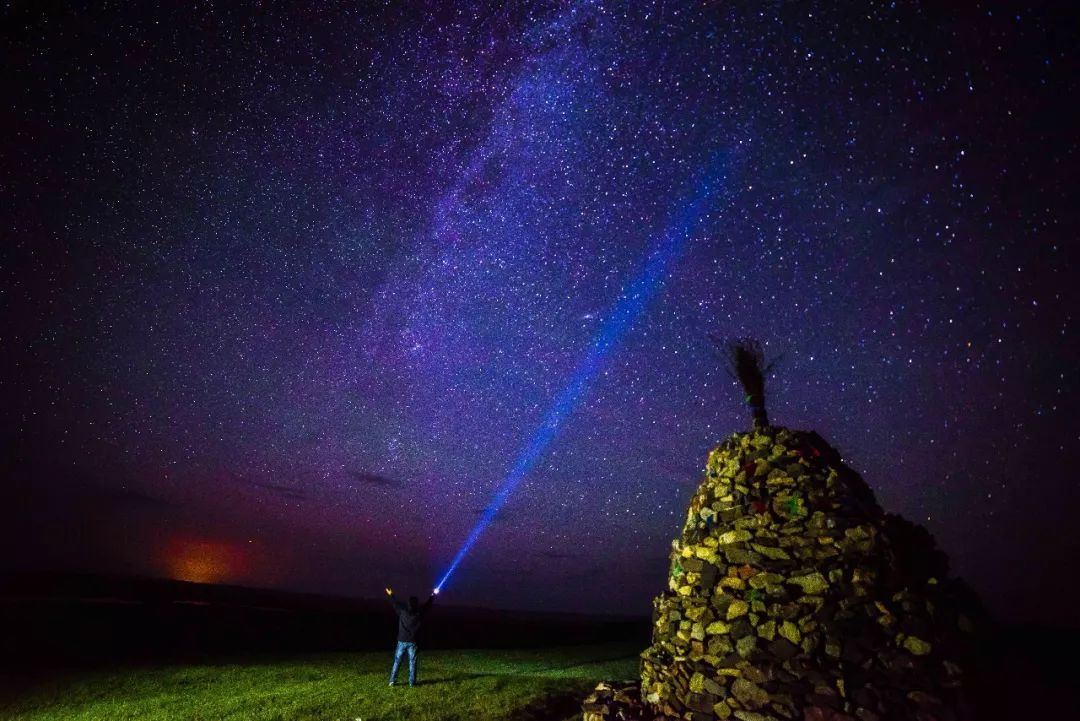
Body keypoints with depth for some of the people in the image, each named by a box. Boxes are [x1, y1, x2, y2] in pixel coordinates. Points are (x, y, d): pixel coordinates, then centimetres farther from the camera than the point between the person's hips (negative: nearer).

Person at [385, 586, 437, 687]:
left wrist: (391, 595, 29)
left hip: (402, 641, 1)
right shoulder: (419, 613, -8)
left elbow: (396, 603, 12)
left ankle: (392, 680, 9)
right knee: (412, 662, 5)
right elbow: (427, 604, 8)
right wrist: (433, 595, 24)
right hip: (412, 642, -1)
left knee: (397, 661, 10)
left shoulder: (403, 610, -6)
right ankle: (412, 682, 5)